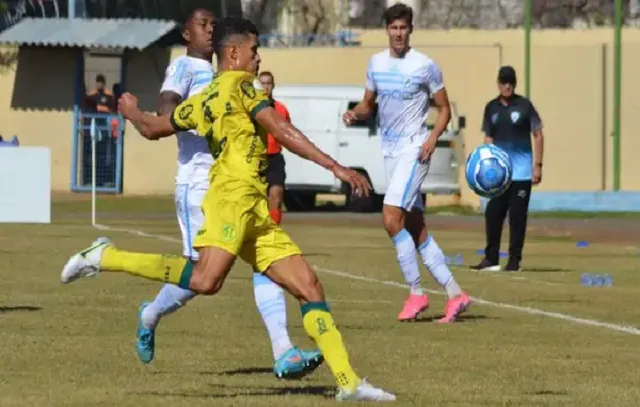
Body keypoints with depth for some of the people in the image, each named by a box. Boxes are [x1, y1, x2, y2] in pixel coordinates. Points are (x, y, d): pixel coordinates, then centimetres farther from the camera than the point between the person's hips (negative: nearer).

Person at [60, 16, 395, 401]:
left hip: (257, 212, 10)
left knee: (310, 287, 2)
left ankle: (348, 382, -5)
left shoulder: (202, 100, 23)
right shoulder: (241, 84, 0)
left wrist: (131, 111, 56)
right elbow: (282, 131, -11)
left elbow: (153, 127, 32)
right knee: (206, 280, -28)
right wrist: (336, 167, -14)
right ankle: (106, 258, -14)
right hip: (234, 196, -10)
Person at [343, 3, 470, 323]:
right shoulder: (376, 63, 9)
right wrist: (355, 113, -2)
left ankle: (416, 293, -10)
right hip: (389, 151, 7)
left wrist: (433, 137, -16)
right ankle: (454, 294, 10)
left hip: (414, 149, -7)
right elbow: (369, 103, 19)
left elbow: (444, 108, -1)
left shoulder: (425, 66, -7)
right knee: (416, 229, 6)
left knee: (392, 218, -18)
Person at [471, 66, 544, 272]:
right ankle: (491, 259, 11)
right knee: (493, 214, 3)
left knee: (517, 216, -1)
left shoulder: (524, 106, -3)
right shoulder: (491, 108, 8)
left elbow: (538, 136, -1)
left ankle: (514, 260, 5)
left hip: (521, 172, -4)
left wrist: (538, 165, -7)